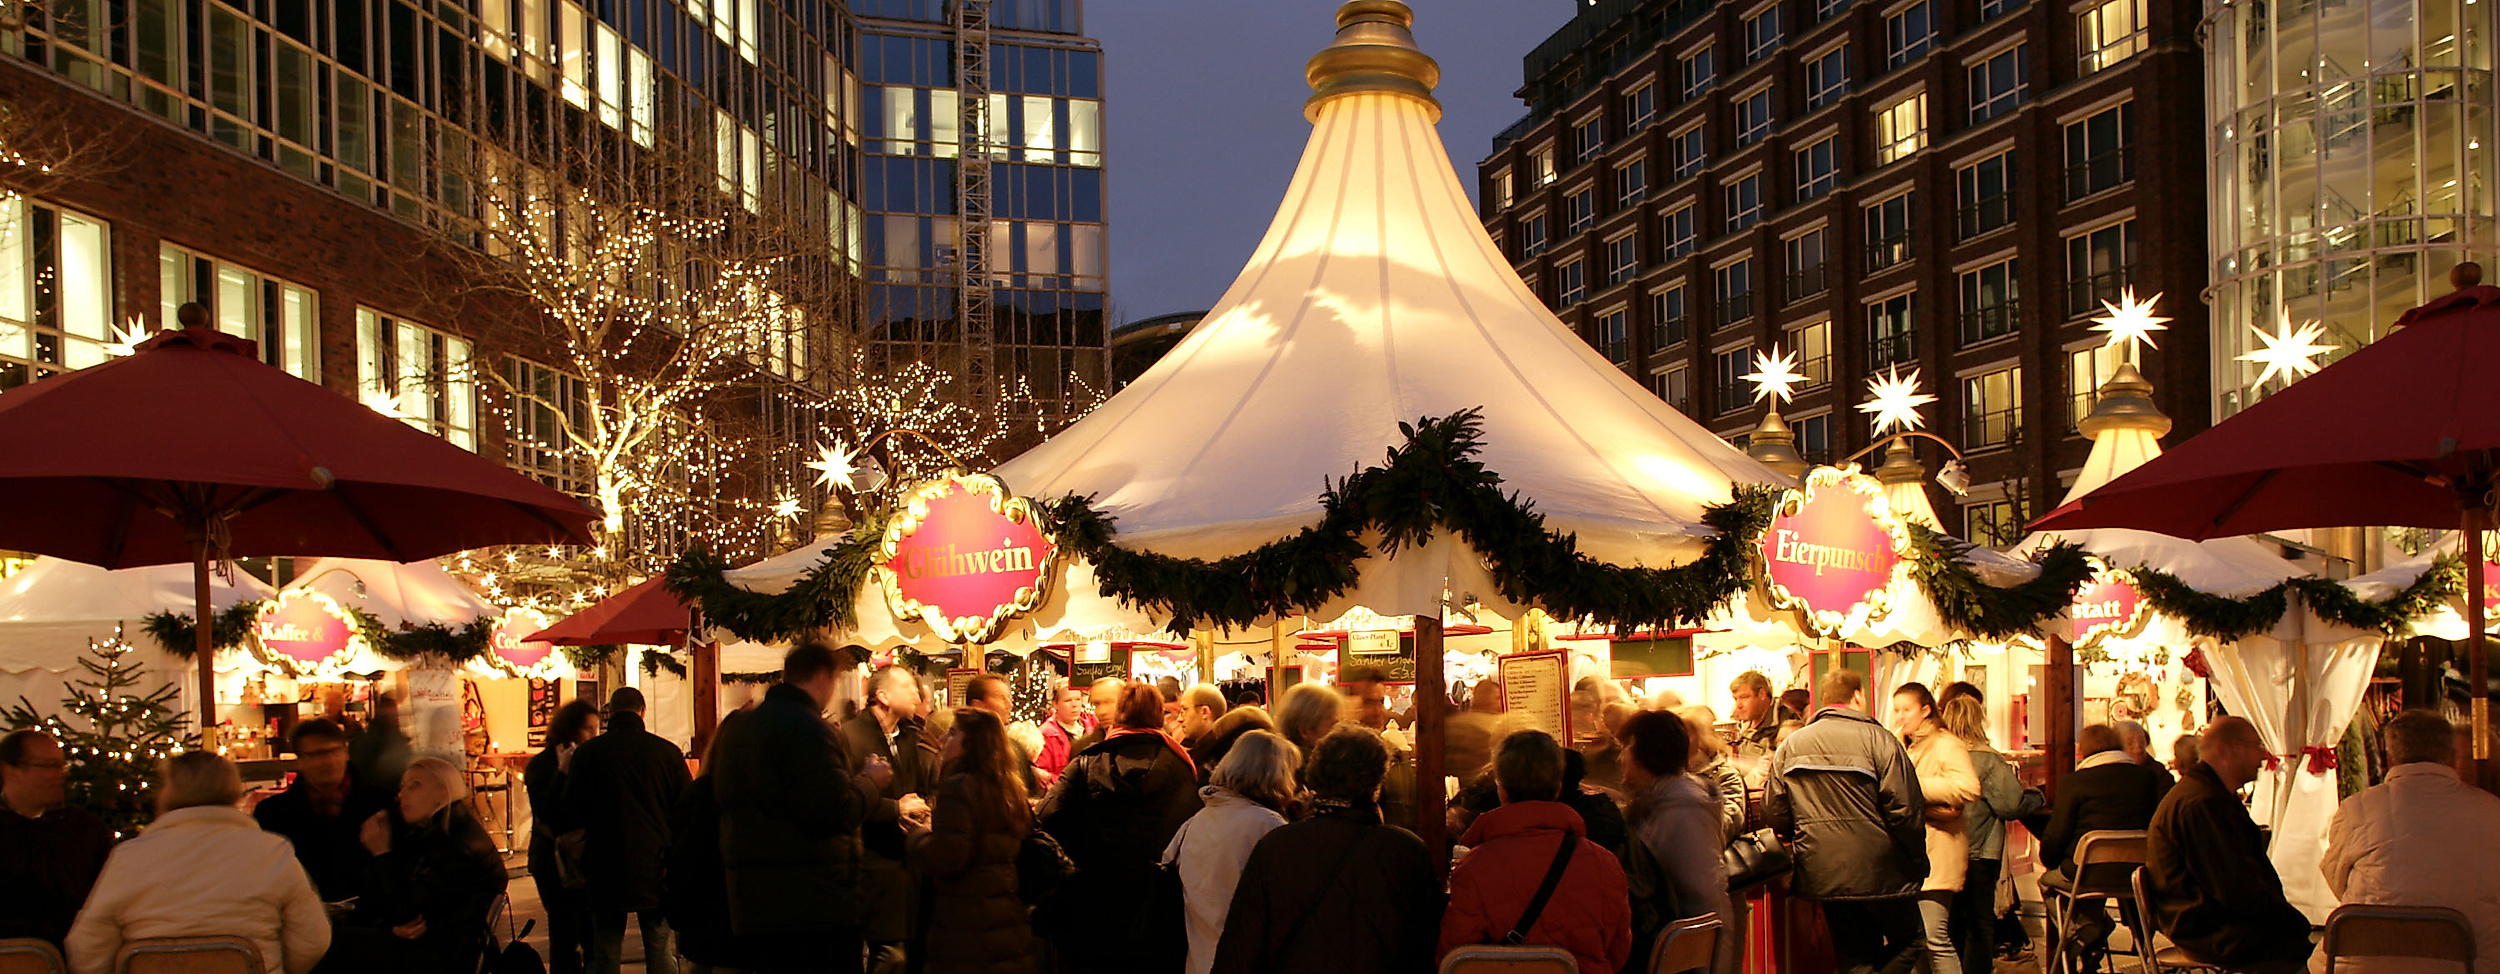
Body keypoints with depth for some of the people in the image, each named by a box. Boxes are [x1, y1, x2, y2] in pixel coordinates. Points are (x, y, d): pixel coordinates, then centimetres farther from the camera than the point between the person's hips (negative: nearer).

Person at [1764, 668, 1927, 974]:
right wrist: (1917, 863, -1)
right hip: (1879, 872, -5)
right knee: (1908, 943, 14)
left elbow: (1774, 810, 4)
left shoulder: (1790, 745, 6)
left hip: (1824, 876, 5)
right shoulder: (1876, 738, -8)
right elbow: (1905, 808, -14)